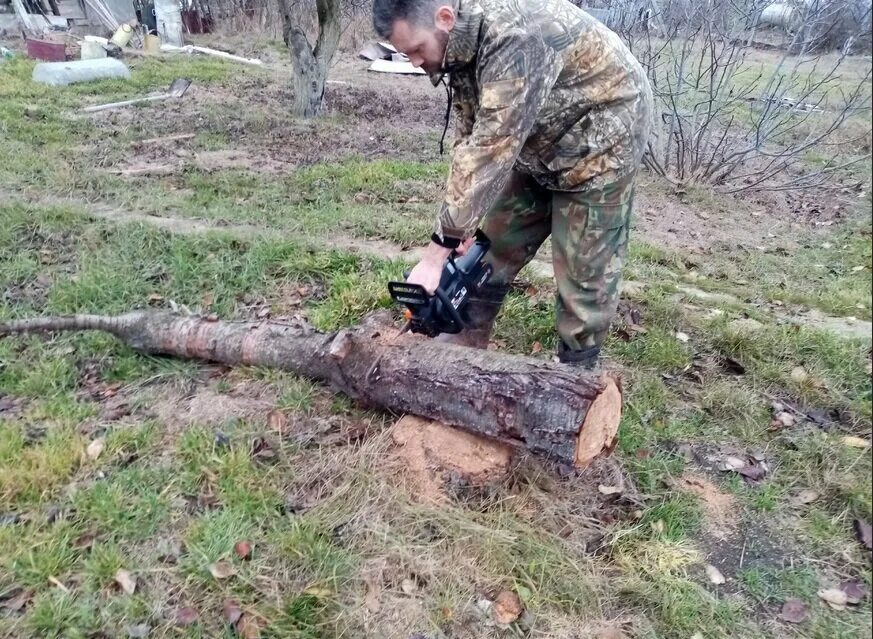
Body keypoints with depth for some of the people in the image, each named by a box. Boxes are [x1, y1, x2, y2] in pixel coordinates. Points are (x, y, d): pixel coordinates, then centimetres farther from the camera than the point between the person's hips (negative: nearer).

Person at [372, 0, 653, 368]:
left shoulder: (513, 35, -34)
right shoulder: (460, 43, -7)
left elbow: (492, 150, -38)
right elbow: (469, 138, -6)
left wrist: (437, 252, -36)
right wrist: (461, 224, -14)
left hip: (600, 142, -8)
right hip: (539, 144, 8)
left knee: (584, 271, -4)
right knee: (494, 242, 9)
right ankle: (467, 341, 24)